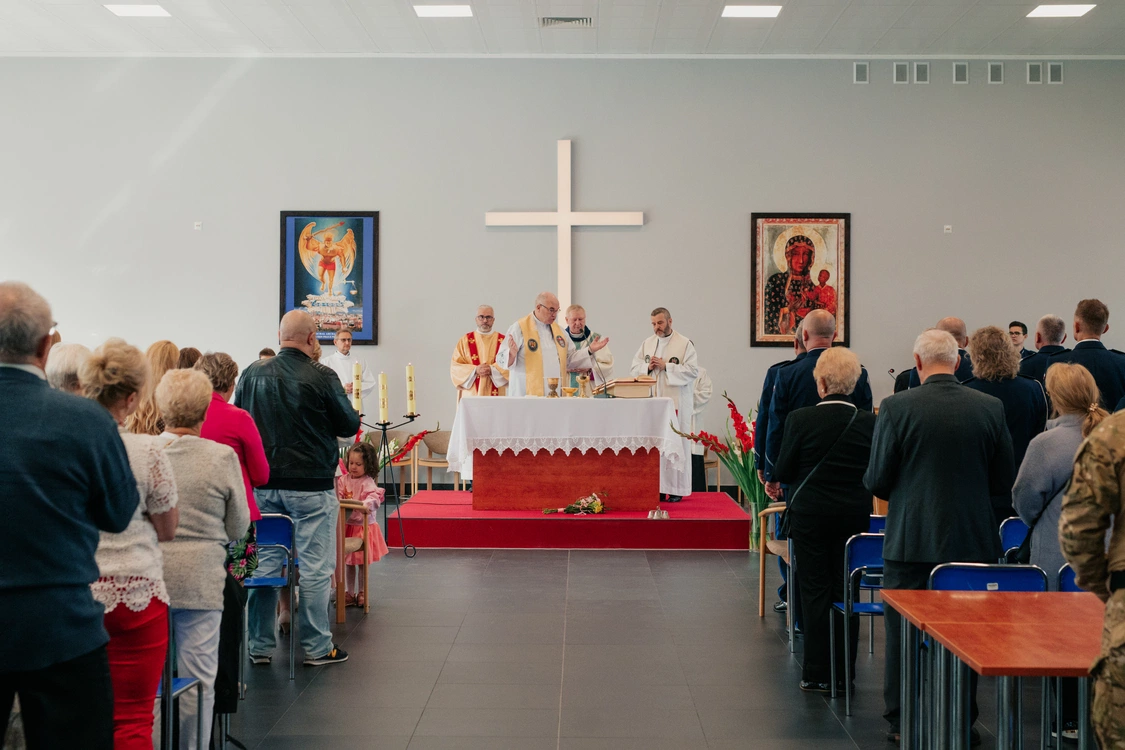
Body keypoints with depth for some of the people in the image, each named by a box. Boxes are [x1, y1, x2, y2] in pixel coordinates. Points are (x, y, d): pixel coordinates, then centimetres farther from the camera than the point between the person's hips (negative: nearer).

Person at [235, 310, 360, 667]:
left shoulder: (253, 373, 1)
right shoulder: (321, 377, -12)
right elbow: (351, 425, -3)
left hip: (262, 484, 4)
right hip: (310, 486, -4)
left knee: (263, 563, 11)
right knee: (313, 567, 4)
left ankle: (259, 645, 19)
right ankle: (317, 647, 11)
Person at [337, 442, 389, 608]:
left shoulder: (368, 483, -14)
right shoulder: (343, 479, 3)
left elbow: (374, 497, -28)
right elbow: (337, 496, 2)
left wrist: (366, 504, -48)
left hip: (363, 527, -4)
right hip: (347, 526, 4)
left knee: (362, 562, 5)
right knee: (348, 562, 11)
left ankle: (362, 593, 20)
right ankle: (350, 593, 22)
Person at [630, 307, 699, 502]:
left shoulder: (685, 343, -2)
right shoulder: (647, 343, 13)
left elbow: (693, 370, -10)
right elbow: (634, 367, 13)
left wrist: (666, 366, -14)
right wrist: (648, 367, -8)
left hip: (676, 402, -4)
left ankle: (676, 489, 3)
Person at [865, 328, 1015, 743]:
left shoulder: (896, 407, -11)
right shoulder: (991, 408, -2)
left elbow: (876, 480, -7)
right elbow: (1004, 482, 4)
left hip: (912, 541, -2)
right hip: (974, 540, 2)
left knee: (905, 631, 9)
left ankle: (903, 721, 16)